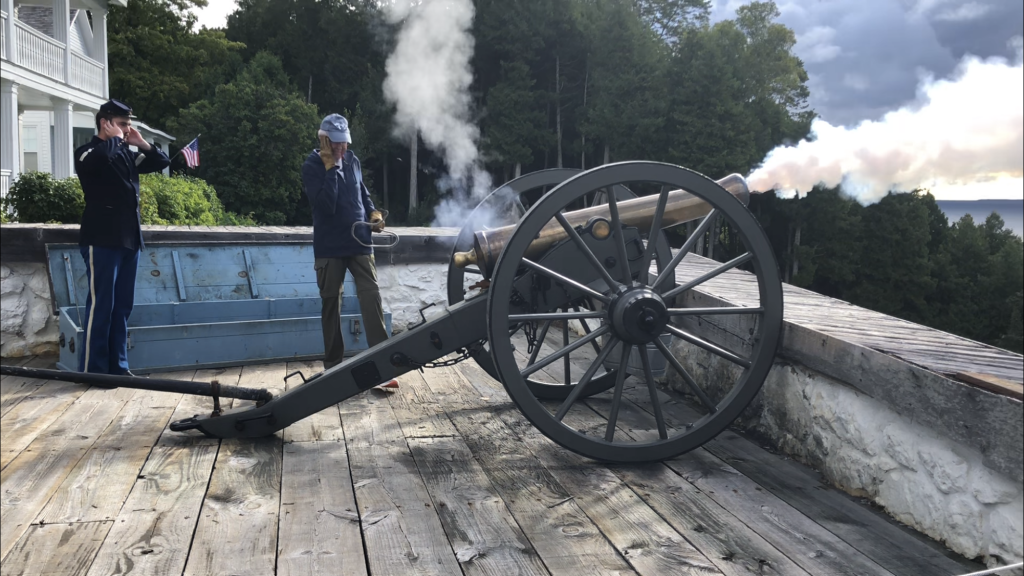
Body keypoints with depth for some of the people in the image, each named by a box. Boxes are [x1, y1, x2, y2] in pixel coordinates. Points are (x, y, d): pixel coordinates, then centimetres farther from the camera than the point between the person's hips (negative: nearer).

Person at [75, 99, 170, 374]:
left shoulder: (126, 154, 18)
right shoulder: (87, 152, -2)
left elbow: (161, 162, 22)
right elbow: (102, 156, -26)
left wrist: (142, 144, 8)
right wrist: (114, 138, -7)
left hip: (129, 238, 7)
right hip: (101, 240, -7)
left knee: (123, 305, 8)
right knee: (101, 305, -8)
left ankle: (117, 367, 13)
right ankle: (92, 370, -3)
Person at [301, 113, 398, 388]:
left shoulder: (352, 160, 6)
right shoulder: (312, 166, -8)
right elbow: (326, 204, -22)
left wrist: (374, 213, 1)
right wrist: (330, 166, -21)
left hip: (359, 242, 3)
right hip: (329, 247, -3)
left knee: (371, 296, -8)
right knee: (331, 303, 7)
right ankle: (332, 364, 21)